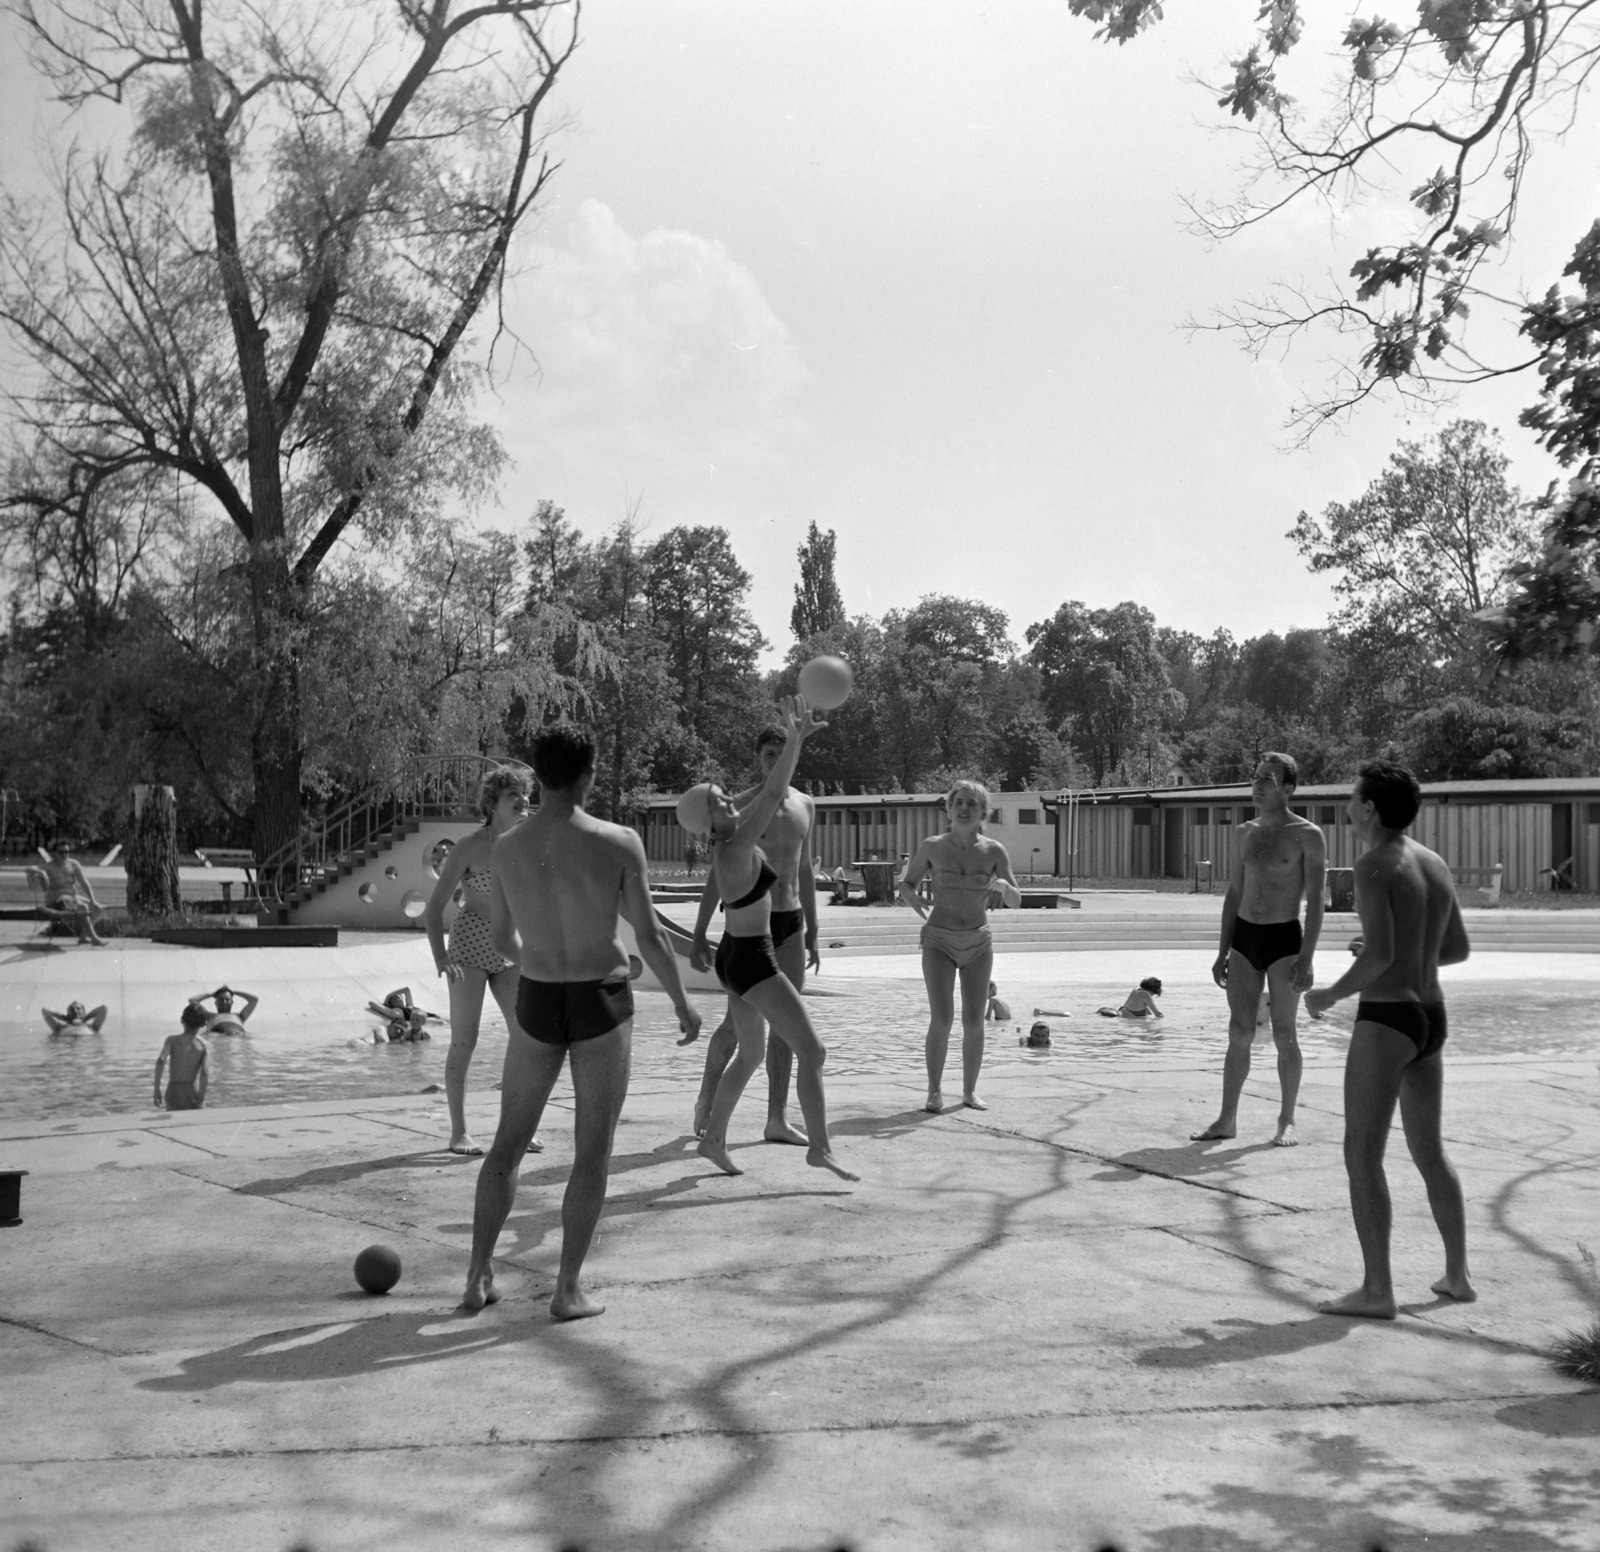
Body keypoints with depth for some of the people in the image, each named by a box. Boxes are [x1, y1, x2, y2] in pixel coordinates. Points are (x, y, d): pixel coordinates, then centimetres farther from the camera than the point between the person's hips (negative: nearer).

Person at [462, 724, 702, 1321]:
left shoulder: (505, 849, -4)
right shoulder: (619, 844, -13)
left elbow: (501, 938, 9)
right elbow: (650, 938, -10)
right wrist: (683, 1004, 4)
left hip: (536, 1004, 3)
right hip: (602, 1003, -3)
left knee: (508, 1143, 17)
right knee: (592, 1152, 8)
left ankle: (478, 1278, 19)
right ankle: (568, 1289, 8)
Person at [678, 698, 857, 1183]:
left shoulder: (729, 840, 2)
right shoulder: (737, 849, -23)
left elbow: (769, 793, 10)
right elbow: (772, 795, -29)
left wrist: (798, 738, 4)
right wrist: (794, 739, -27)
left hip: (737, 957, 10)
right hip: (753, 962, -10)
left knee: (750, 1054, 20)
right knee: (811, 1051, -7)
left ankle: (713, 1139, 26)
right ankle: (820, 1147, -6)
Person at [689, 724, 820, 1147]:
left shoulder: (805, 806, 10)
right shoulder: (741, 807, -7)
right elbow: (717, 872, -6)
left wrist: (812, 933, 15)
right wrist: (699, 935, -10)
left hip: (791, 922, 5)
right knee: (739, 1021, -6)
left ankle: (777, 1120, 10)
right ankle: (706, 1100, 17)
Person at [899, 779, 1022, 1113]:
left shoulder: (994, 851, -3)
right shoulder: (933, 847, -5)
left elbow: (1016, 900, 1)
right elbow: (906, 885, 8)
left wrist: (1003, 885, -21)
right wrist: (922, 912, -11)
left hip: (978, 944, 2)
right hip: (939, 942, -1)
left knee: (974, 1021, 0)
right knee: (942, 1018, -12)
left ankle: (969, 1090, 17)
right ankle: (935, 1091, 0)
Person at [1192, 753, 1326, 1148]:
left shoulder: (1307, 835, -5)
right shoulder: (1244, 833, 11)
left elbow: (1315, 901, -9)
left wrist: (1306, 959, -16)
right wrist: (1223, 952, 11)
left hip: (1283, 940, -5)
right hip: (1244, 937, 5)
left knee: (1284, 1034, 0)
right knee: (1239, 1032, 4)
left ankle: (1287, 1120, 12)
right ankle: (1227, 1119, 9)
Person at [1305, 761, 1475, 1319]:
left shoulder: (1374, 864, -14)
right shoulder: (1435, 863, 11)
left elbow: (1378, 955, -22)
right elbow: (1459, 948, 18)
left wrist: (1331, 994, -7)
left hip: (1385, 1020, -8)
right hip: (1431, 1019, 8)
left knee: (1362, 1156, -3)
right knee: (1429, 1152, 20)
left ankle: (1377, 1290, -3)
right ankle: (1457, 1275, 25)